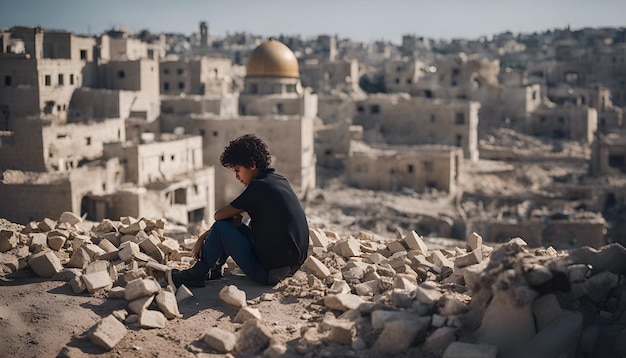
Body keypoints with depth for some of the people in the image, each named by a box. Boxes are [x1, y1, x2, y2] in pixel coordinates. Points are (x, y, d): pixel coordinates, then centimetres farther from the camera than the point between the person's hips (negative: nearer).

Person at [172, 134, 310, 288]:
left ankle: (197, 274, 12)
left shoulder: (258, 187, -17)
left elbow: (219, 215, -11)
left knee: (221, 227, -3)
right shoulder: (279, 180, 10)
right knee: (233, 224, 20)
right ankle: (214, 269, 27)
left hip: (270, 272, -9)